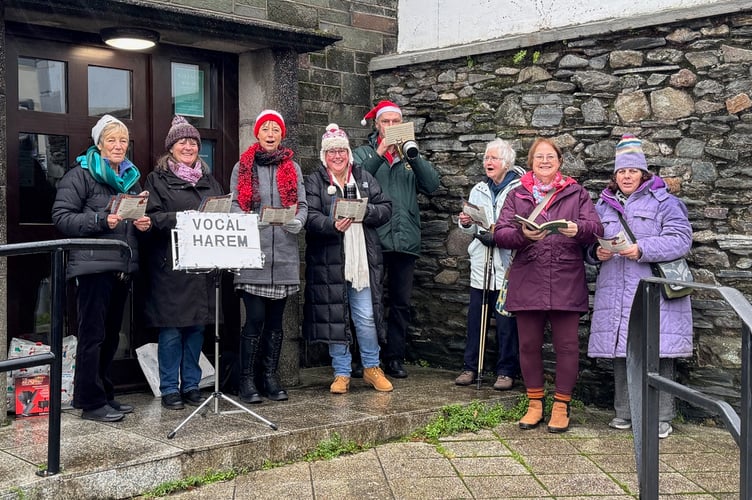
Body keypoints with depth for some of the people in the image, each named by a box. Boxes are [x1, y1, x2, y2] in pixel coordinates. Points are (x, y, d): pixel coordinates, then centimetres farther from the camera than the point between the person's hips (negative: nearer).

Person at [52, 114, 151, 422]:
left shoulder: (131, 177, 19)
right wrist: (101, 221, -22)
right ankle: (90, 402, 2)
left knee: (111, 335, 12)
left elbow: (140, 217, 29)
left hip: (123, 266, 7)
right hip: (93, 266, -7)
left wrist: (144, 224, 5)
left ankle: (103, 394, 22)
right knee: (93, 334, -4)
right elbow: (61, 217, -10)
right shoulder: (81, 175, -3)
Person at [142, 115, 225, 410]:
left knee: (197, 326, 7)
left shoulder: (208, 180, 19)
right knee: (171, 328, -3)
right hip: (169, 264, -4)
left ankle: (191, 384, 18)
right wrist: (180, 218, -20)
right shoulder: (157, 179, 5)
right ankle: (169, 388, 7)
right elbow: (151, 216, -6)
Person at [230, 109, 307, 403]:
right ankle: (247, 380, 2)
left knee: (275, 319, 9)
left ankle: (270, 377, 17)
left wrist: (297, 222, -12)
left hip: (284, 253, 3)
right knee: (255, 318, -7)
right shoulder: (243, 167, 7)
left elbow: (302, 205, 9)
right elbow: (234, 204, 1)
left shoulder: (292, 168, 15)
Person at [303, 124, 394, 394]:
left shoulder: (364, 178, 12)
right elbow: (311, 217, -10)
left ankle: (371, 367, 21)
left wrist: (365, 210, -12)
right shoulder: (314, 181, 4)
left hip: (363, 259, 2)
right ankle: (341, 373, 16)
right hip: (329, 262, -1)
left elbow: (385, 209, 7)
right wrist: (333, 225, -28)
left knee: (366, 316, 3)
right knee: (334, 317, 4)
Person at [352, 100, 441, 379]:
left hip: (406, 240, 3)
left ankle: (394, 358, 17)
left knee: (401, 303, 8)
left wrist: (411, 154, -12)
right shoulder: (364, 154, 8)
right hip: (373, 238, -3)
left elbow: (432, 184, -2)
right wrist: (379, 154, -17)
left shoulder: (410, 157, 14)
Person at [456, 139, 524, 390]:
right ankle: (470, 367, 17)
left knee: (506, 320, 1)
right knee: (475, 316, 7)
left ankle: (506, 371, 12)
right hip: (481, 263, 5)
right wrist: (466, 223, -1)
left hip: (507, 264, -5)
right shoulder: (479, 190, 16)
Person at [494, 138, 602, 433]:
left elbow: (596, 229, -2)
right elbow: (500, 233, 0)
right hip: (527, 283, 1)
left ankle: (561, 406, 15)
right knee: (529, 345, 7)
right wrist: (522, 234, -20)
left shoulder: (577, 194, 10)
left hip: (566, 284, -1)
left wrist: (579, 229, -24)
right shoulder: (517, 196, 12)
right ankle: (535, 404, 22)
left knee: (566, 345, 2)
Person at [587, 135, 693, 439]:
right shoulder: (604, 205, 17)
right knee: (621, 354, 7)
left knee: (658, 354, -4)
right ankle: (625, 413, 19)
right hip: (616, 294, 4)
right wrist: (597, 253, -4)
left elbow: (681, 239, -7)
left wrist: (643, 250, -19)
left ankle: (661, 418, 6)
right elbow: (591, 242, 20)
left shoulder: (663, 202, 2)